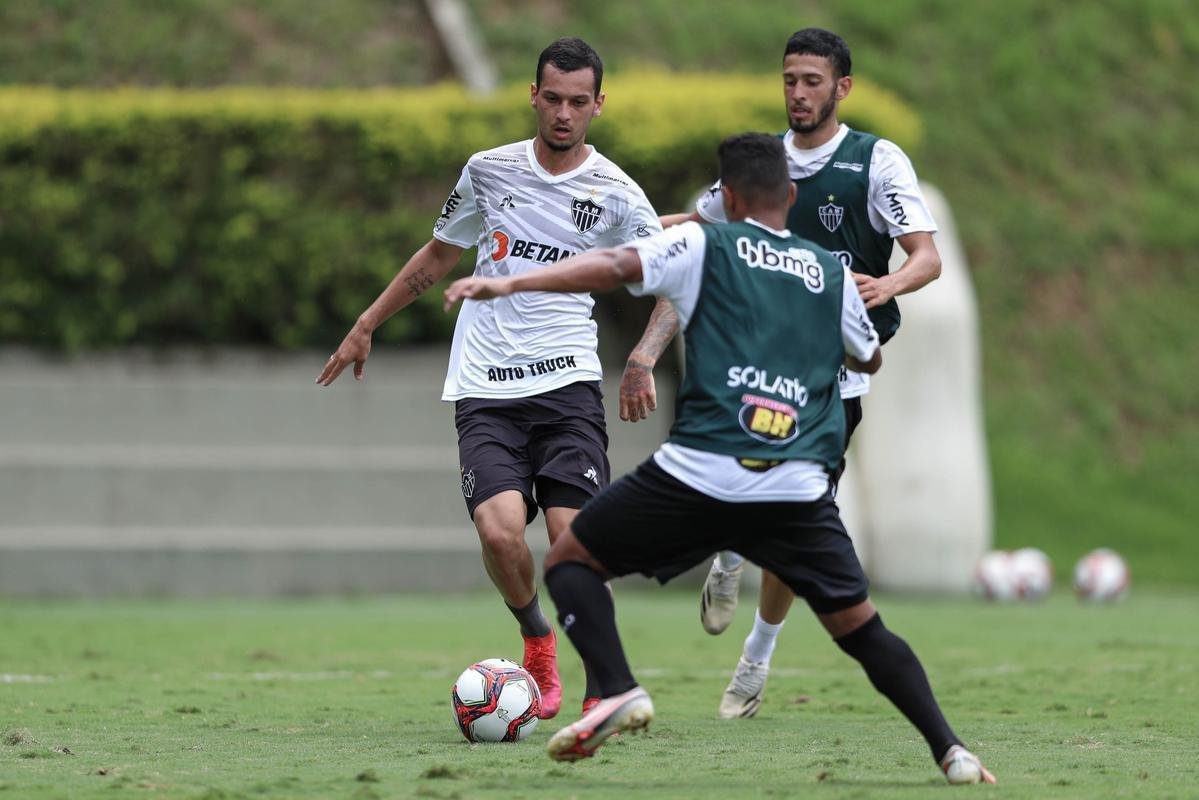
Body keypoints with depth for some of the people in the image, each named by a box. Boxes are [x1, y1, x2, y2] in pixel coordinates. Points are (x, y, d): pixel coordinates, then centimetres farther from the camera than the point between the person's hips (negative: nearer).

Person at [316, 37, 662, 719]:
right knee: (500, 529, -20)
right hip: (486, 388, 1)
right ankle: (537, 638, 10)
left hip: (566, 382, -1)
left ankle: (601, 689, 4)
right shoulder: (489, 170, 8)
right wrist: (365, 327, 26)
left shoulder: (615, 194, 2)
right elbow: (439, 257, 22)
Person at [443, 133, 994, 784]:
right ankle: (950, 751, 4)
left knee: (569, 561, 13)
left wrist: (511, 284, -12)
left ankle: (618, 691, -9)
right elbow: (869, 359, 37)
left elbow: (616, 266, -8)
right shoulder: (832, 272, 20)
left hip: (698, 475, -3)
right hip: (798, 487, 3)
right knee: (861, 628, 16)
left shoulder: (705, 244, 9)